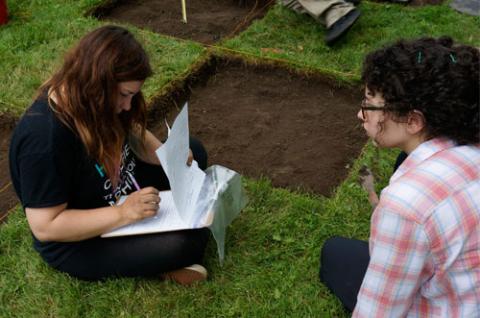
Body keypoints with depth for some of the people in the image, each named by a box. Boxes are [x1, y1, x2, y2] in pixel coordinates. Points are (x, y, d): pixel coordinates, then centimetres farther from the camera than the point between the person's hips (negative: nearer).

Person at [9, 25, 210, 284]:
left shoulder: (95, 103, -11)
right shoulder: (45, 138, -35)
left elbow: (133, 132, 7)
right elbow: (44, 226, -31)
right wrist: (123, 214, -36)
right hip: (78, 242, -8)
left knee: (194, 152, 7)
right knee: (190, 238, -25)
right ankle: (151, 260, 3)